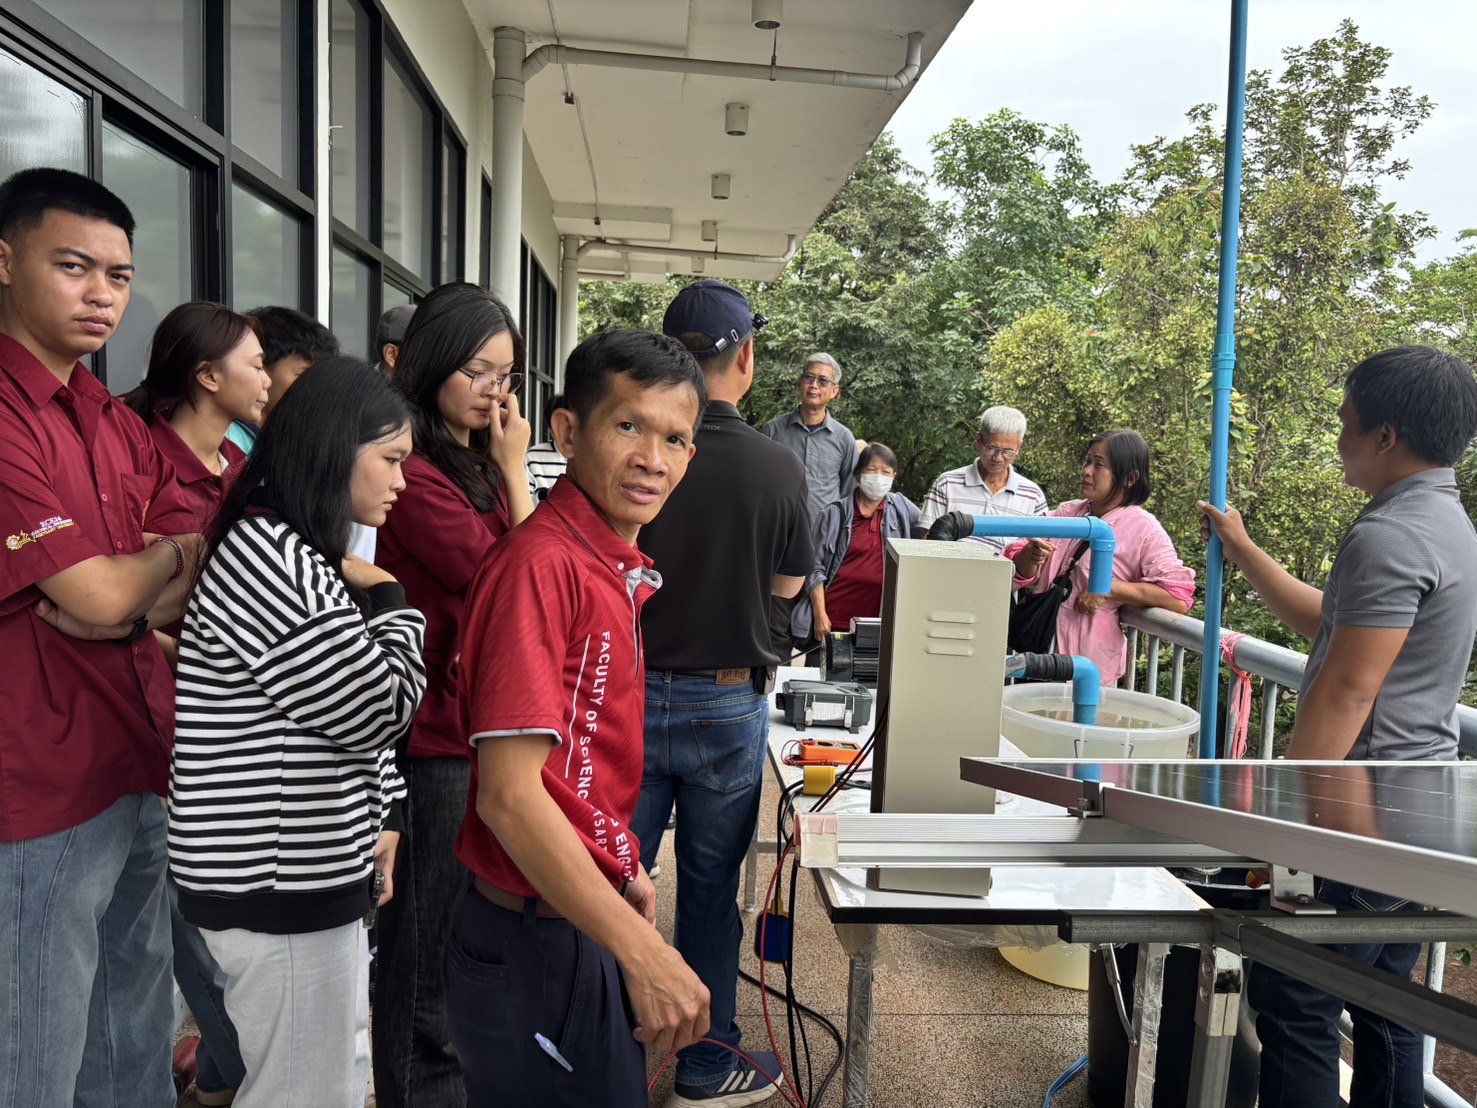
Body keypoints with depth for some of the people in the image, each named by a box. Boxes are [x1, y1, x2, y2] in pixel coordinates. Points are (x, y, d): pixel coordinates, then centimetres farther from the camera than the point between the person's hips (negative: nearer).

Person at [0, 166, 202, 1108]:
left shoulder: (123, 428, 11)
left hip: (144, 775, 7)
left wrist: (125, 599, -14)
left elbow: (196, 595, 6)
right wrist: (169, 555, 1)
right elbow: (104, 600, -20)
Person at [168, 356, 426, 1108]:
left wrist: (378, 818, 16)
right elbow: (375, 708, -21)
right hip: (275, 883, -10)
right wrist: (391, 603, -5)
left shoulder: (299, 557, 13)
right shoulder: (264, 555, -20)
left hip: (307, 869, 10)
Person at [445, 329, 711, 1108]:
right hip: (536, 941, -8)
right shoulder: (542, 563, -22)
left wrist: (619, 869, 13)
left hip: (586, 922, 9)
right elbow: (508, 794, -27)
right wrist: (645, 953, -25)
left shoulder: (616, 565, 5)